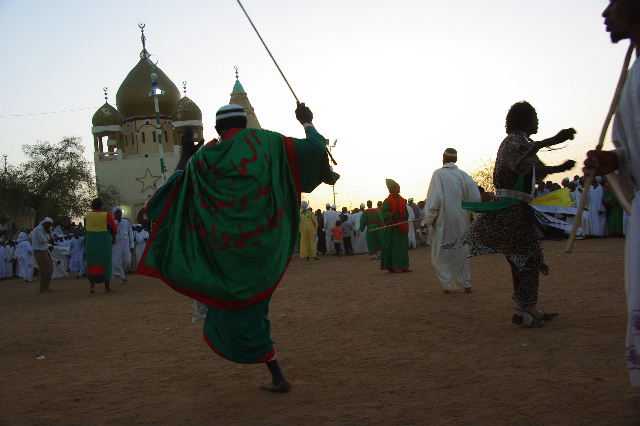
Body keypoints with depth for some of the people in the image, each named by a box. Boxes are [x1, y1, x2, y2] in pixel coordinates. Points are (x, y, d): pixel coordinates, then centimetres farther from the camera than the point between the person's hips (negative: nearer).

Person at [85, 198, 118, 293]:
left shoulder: (87, 216, -1)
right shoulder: (107, 215, -9)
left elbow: (85, 230, 9)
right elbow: (113, 228, -3)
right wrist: (114, 238, 13)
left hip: (90, 241, 2)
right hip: (105, 241, -2)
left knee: (92, 264, 12)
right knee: (105, 263, 6)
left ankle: (92, 285, 8)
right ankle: (107, 287, 8)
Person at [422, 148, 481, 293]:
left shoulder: (438, 174, -8)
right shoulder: (463, 175, 1)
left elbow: (434, 198, -15)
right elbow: (475, 196, -8)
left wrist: (429, 219, -8)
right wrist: (472, 214, 2)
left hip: (443, 221, -3)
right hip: (461, 220, 4)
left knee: (442, 253, 8)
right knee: (461, 251, 16)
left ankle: (448, 284, 5)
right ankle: (466, 283, 19)